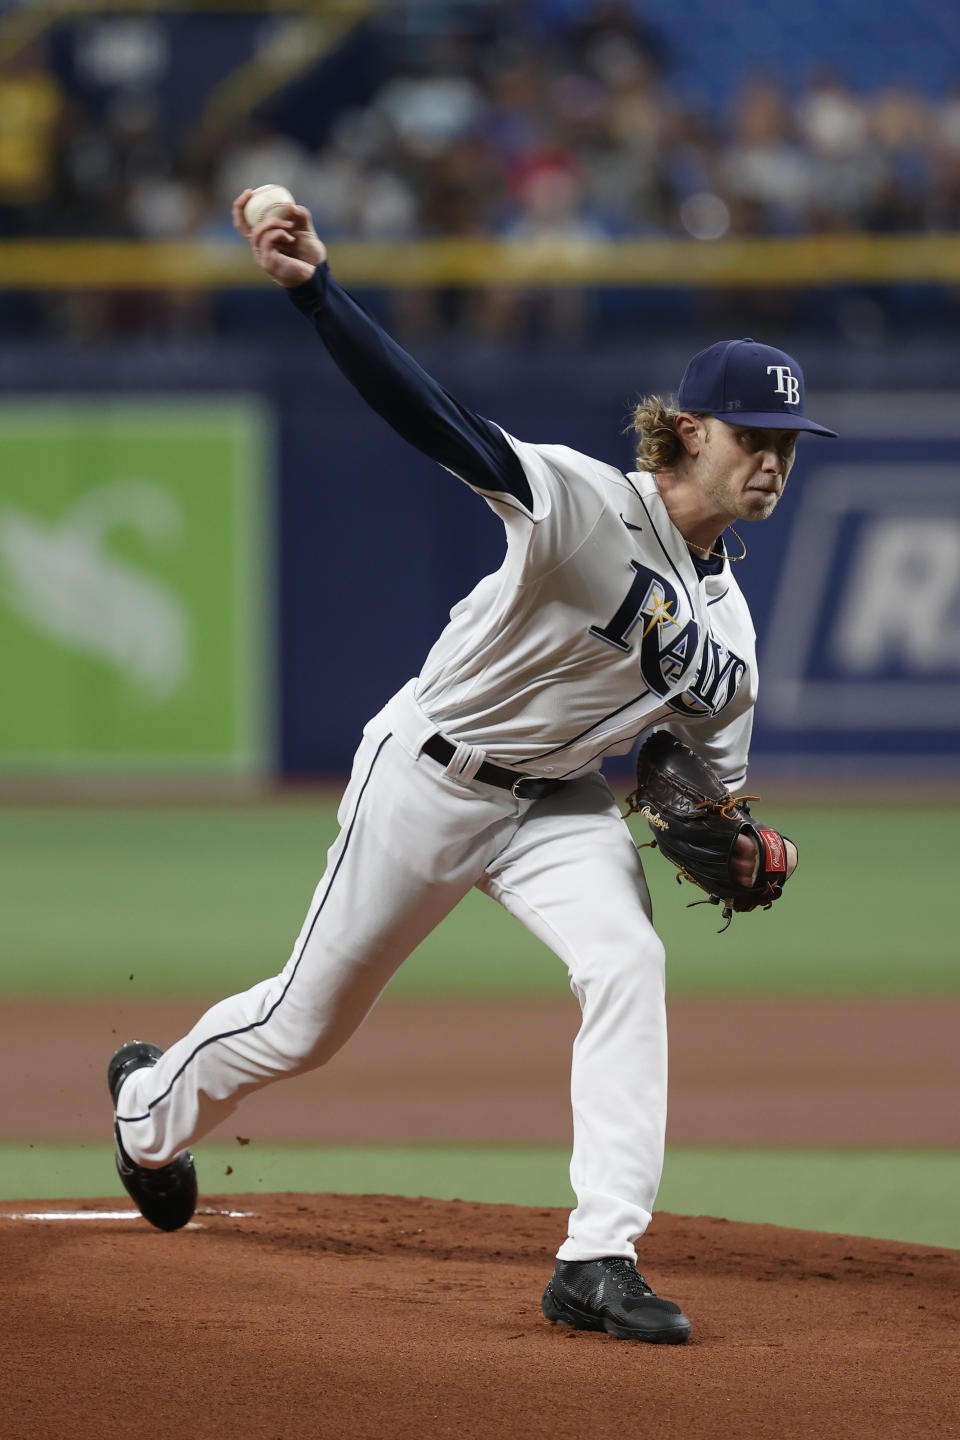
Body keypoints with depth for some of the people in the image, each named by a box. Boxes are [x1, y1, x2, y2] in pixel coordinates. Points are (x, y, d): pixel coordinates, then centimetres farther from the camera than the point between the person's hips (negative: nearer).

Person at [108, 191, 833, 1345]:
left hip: (558, 802, 5)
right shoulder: (588, 503, -23)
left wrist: (735, 852, -16)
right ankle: (153, 1098, 42)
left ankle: (599, 1258, -22)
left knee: (627, 961, -22)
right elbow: (438, 421, -35)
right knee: (305, 1021, 8)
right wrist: (312, 291, -48)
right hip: (429, 776, -5)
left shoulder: (726, 630, -2)